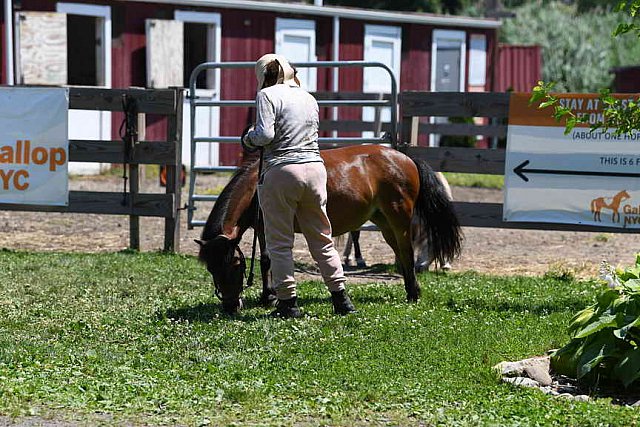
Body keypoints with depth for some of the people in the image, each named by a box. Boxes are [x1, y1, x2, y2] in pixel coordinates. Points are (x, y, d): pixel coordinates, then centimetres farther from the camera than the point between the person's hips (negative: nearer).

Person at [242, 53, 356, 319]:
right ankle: (341, 298, 16)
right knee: (322, 239, 14)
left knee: (279, 242, 4)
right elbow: (313, 135, 15)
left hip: (281, 170, -6)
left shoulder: (267, 95, -4)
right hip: (315, 167, 6)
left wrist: (248, 138, 5)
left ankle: (288, 303, 4)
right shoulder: (309, 98, 15)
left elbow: (265, 135, -15)